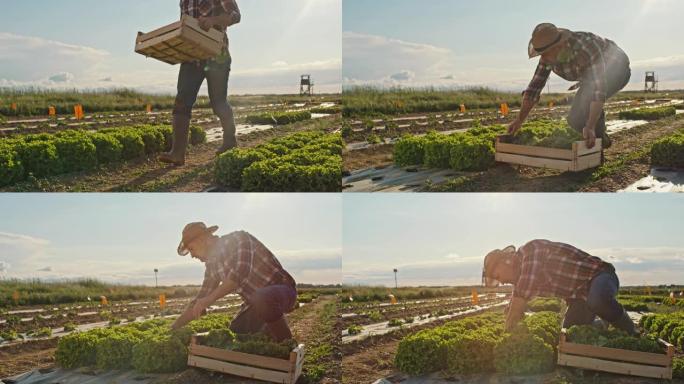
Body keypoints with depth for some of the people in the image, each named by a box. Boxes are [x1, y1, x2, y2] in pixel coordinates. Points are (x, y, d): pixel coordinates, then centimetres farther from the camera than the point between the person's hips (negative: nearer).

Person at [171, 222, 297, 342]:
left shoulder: (237, 239, -17)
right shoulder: (212, 263, 7)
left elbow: (240, 273, -33)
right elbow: (201, 299, 13)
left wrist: (209, 299, -34)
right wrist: (175, 327, 9)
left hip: (281, 289, -8)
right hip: (257, 302, 8)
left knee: (261, 299, -40)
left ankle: (286, 343, -17)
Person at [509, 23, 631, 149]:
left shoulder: (586, 48, -41)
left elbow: (599, 88, -46)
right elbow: (535, 85, -14)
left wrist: (590, 127, -54)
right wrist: (519, 121, -21)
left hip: (617, 69, -7)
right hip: (594, 73, 8)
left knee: (587, 100, -31)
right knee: (576, 118, 0)